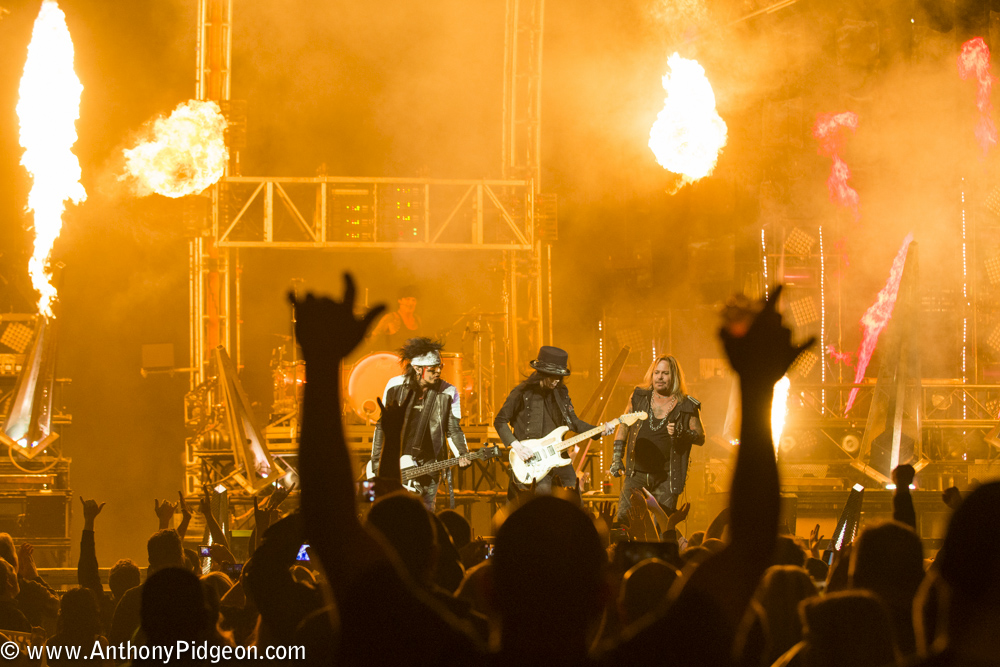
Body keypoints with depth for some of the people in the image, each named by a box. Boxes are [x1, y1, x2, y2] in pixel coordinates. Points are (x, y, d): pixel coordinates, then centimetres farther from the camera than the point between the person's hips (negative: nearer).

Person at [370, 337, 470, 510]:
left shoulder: (448, 394, -4)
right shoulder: (395, 386, -3)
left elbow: (453, 429, 2)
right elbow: (382, 425, 6)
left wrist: (462, 455, -17)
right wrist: (376, 462, 4)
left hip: (428, 468, 0)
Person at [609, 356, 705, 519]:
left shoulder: (686, 406, -2)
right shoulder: (639, 397, 5)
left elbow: (701, 438, 3)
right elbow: (624, 426, 13)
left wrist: (682, 434, -17)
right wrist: (617, 456, 6)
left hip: (666, 479, -2)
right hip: (636, 473, 2)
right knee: (622, 520, -4)